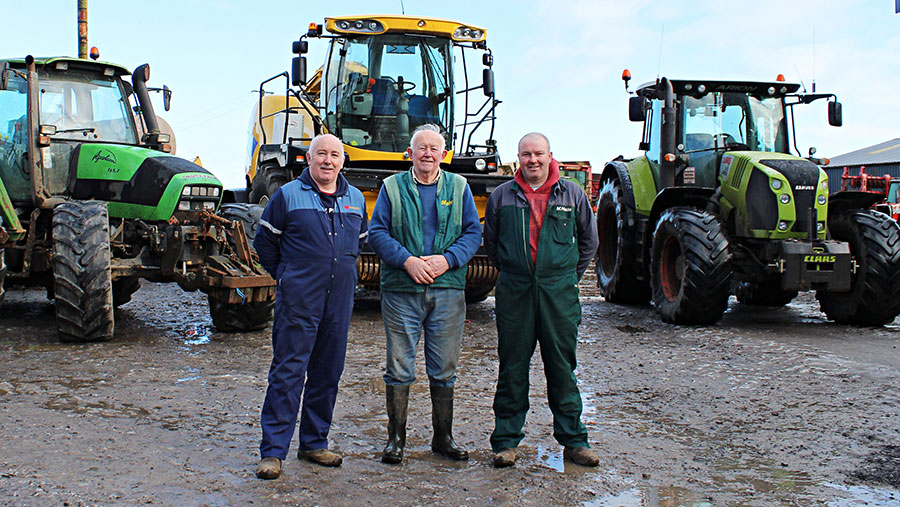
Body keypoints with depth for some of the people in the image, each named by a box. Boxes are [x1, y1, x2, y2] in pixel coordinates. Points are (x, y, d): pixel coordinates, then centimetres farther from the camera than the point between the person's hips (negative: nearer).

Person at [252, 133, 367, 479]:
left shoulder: (355, 199, 12)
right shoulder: (288, 195, 0)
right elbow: (265, 241, 6)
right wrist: (285, 276, 5)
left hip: (340, 302, 5)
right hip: (298, 300, -4)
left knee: (328, 373, 9)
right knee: (288, 372, -6)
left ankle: (314, 443, 22)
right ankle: (272, 451, 0)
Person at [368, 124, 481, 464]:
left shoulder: (458, 187, 10)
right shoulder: (392, 187, 6)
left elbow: (473, 233, 6)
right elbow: (377, 233, 0)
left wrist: (447, 260, -11)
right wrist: (407, 261, -14)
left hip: (448, 290, 2)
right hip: (401, 291, -1)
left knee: (444, 369, 9)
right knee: (399, 368, 2)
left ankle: (443, 437, 22)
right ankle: (396, 438, 15)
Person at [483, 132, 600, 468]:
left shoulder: (571, 194, 7)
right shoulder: (502, 196, 6)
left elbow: (589, 240, 17)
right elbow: (490, 243, 17)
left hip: (559, 293, 0)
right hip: (514, 292, 0)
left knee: (562, 368, 5)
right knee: (512, 368, 4)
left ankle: (573, 440, 16)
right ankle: (506, 440, 13)